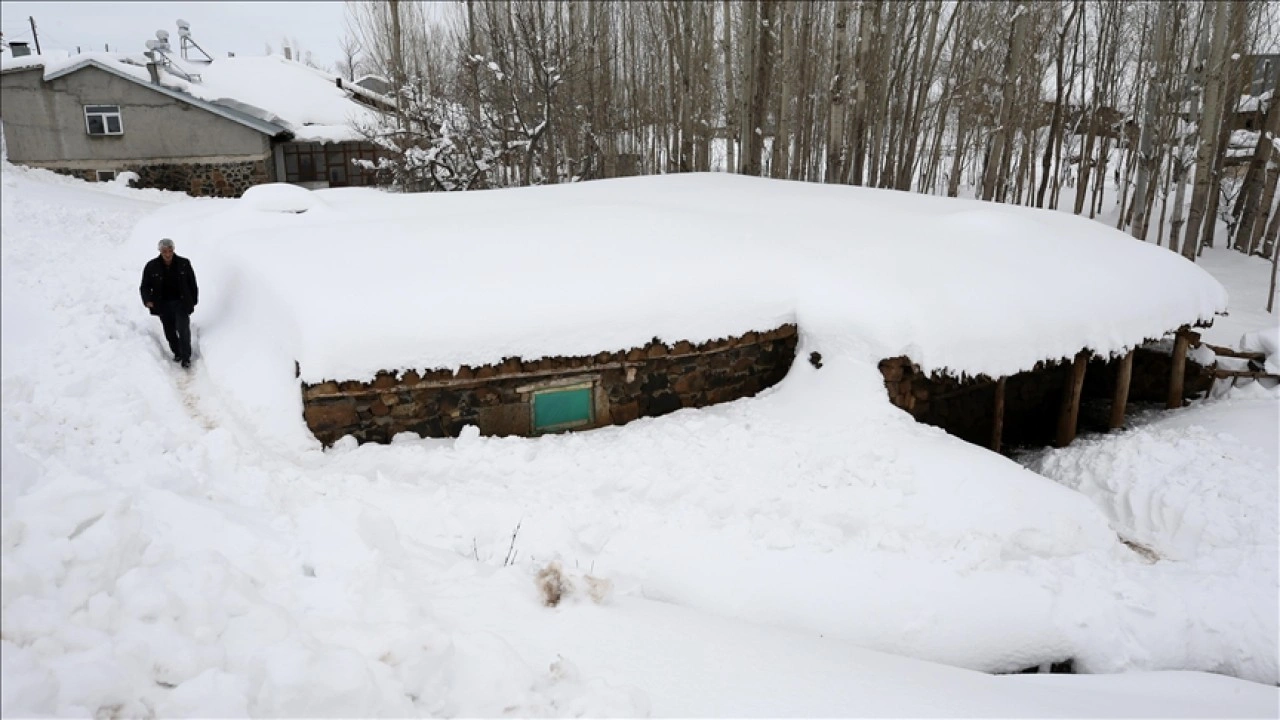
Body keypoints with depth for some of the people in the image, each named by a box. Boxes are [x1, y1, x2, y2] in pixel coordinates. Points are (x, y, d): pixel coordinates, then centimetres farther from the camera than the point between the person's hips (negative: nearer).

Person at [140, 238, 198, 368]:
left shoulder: (184, 263, -4)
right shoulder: (152, 266, -4)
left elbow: (192, 283, 6)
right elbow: (145, 286, 2)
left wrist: (193, 300, 8)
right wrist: (147, 300, -15)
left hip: (181, 303, -2)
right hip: (163, 305, 2)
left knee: (183, 329, -11)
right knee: (170, 332, 11)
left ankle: (186, 357, -1)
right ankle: (177, 353, 32)